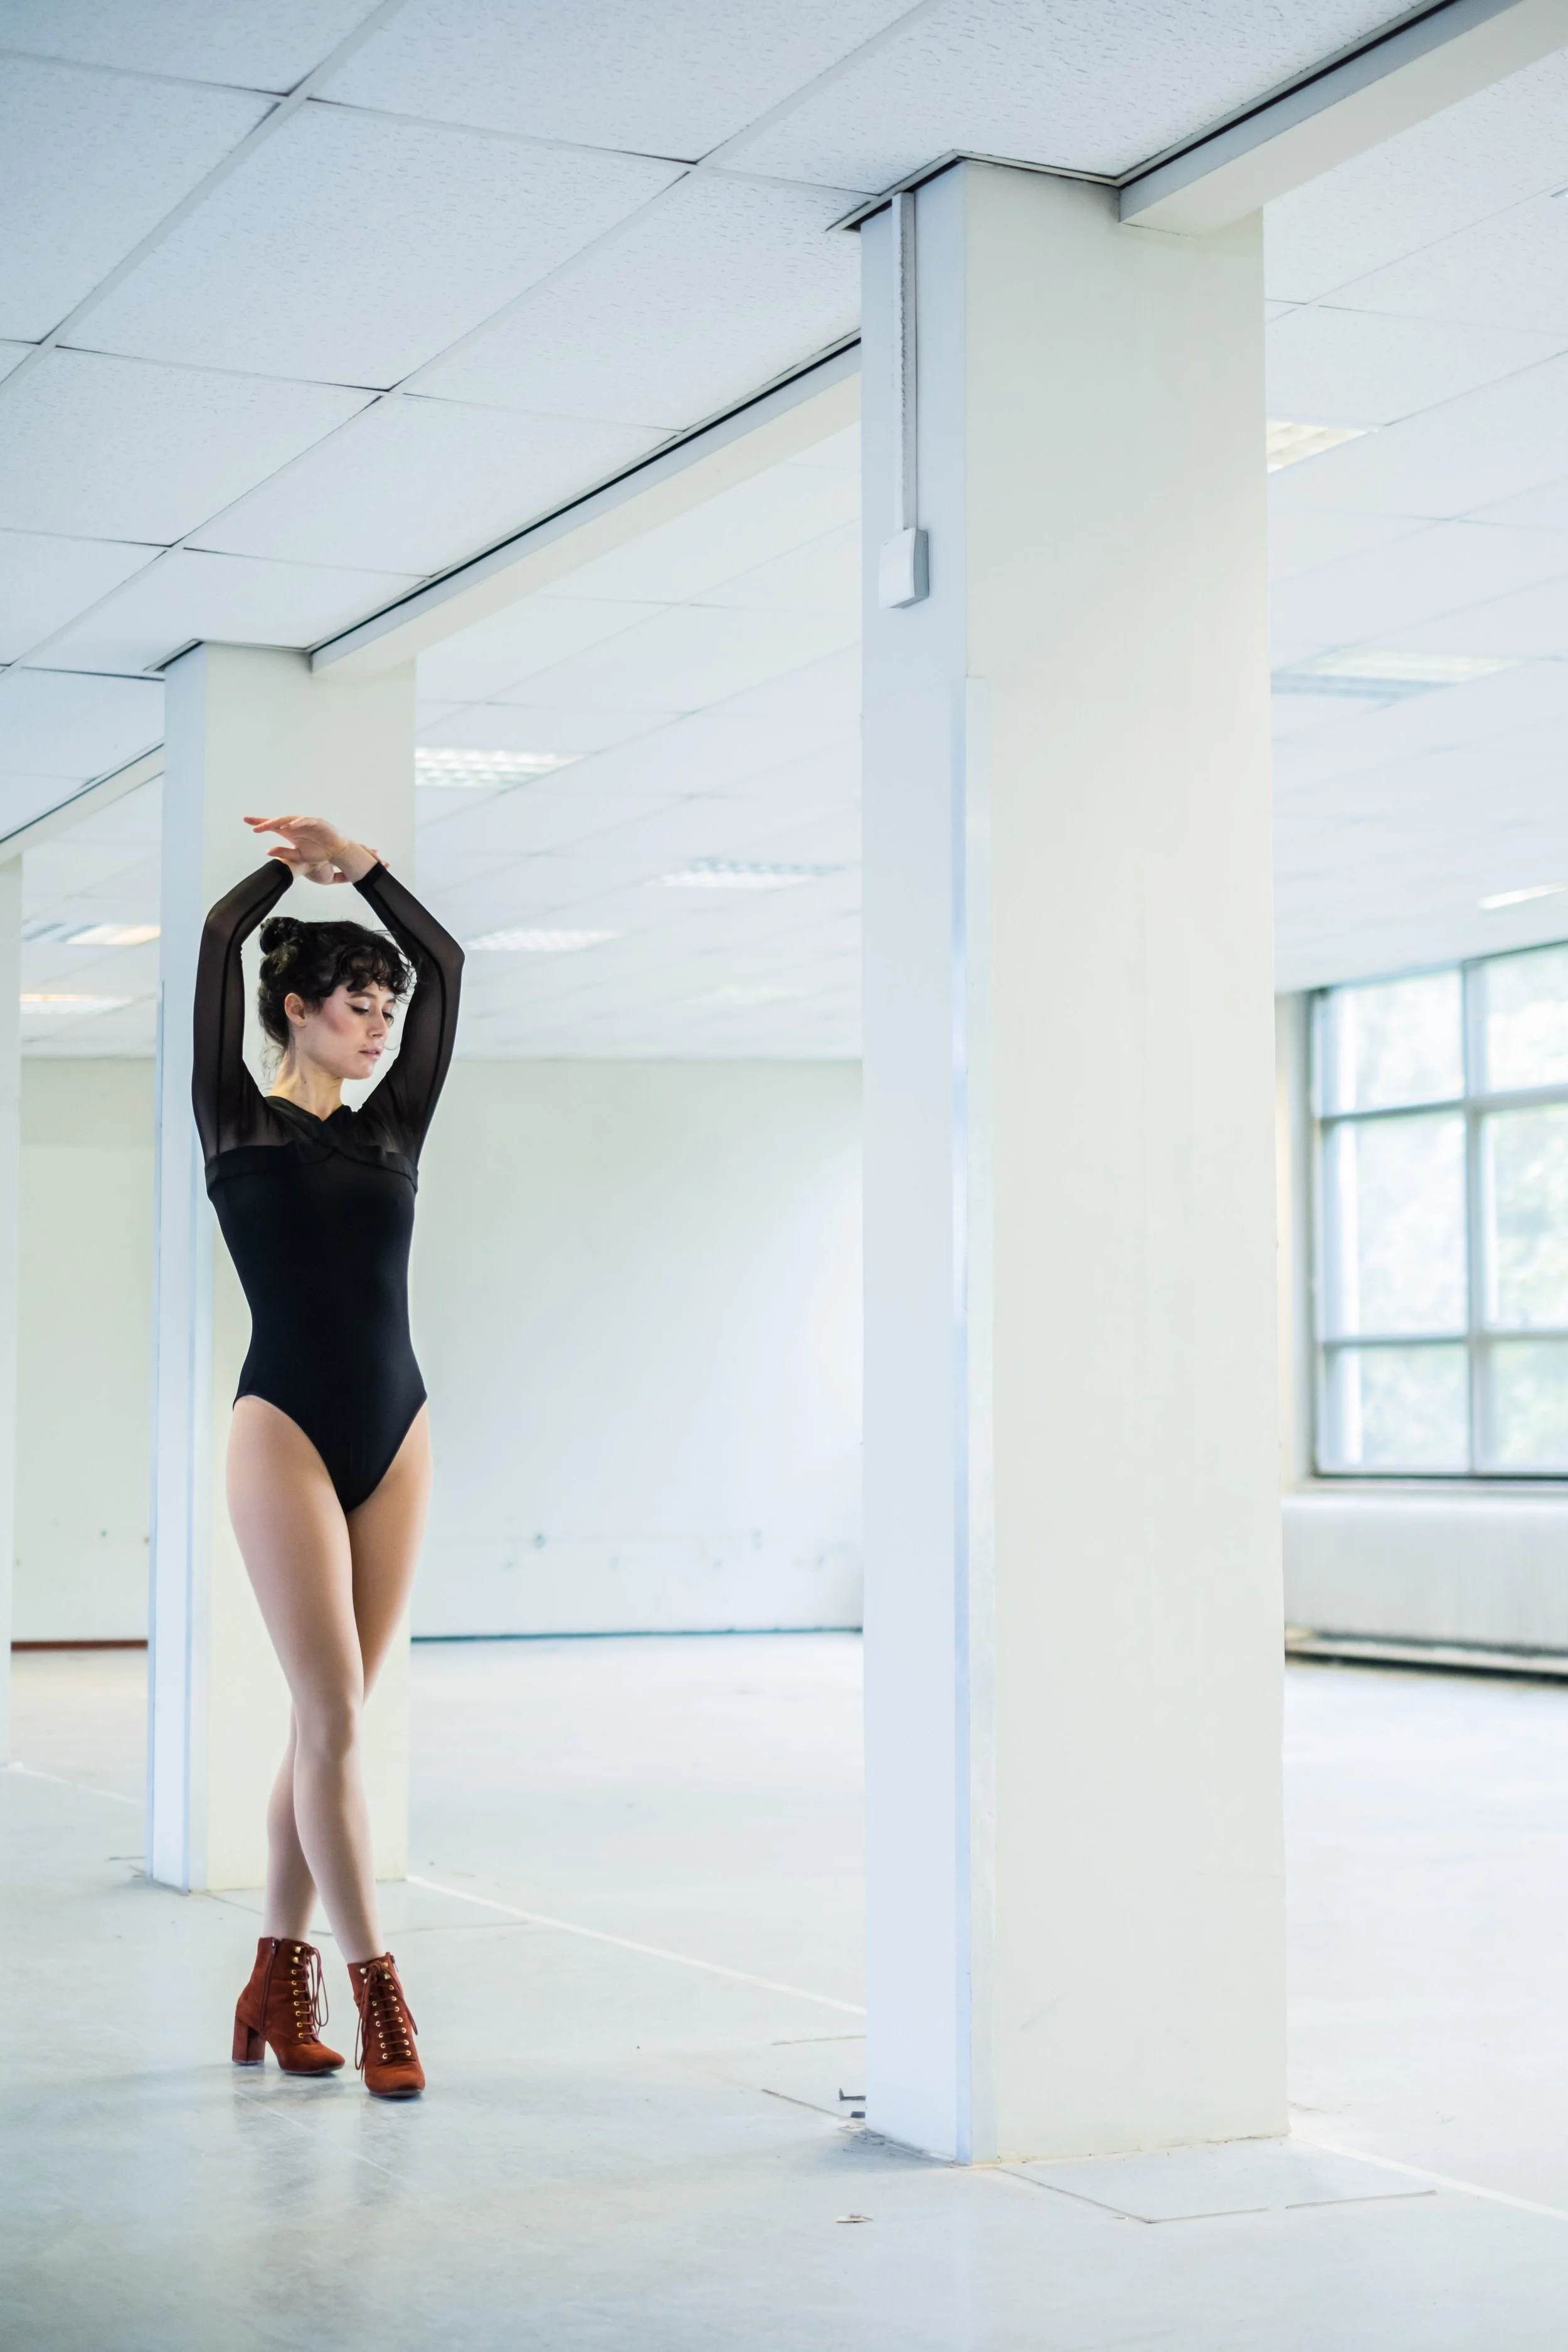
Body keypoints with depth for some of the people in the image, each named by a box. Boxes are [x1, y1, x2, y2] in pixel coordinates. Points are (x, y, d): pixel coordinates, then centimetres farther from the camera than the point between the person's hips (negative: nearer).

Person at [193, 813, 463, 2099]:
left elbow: (447, 966, 12)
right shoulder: (238, 1125, 2)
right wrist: (293, 863, 12)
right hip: (286, 1429, -5)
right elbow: (220, 940, -3)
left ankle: (279, 1983, 16)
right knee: (334, 1717, -7)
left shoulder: (392, 1129, 14)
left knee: (334, 1721, 7)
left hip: (396, 1433, 5)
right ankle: (377, 1991, -3)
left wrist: (358, 862, 9)